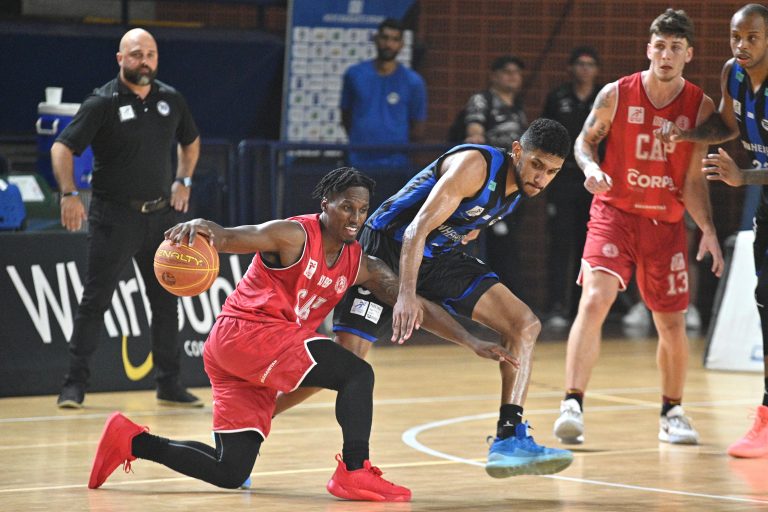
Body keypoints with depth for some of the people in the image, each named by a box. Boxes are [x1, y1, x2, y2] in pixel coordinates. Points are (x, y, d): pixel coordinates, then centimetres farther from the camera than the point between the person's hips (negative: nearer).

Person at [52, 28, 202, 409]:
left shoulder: (171, 100, 7)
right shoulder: (103, 103, -9)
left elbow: (190, 141, 26)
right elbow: (62, 148, -13)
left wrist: (183, 181, 14)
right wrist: (70, 194, -24)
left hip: (161, 214, 5)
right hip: (114, 216, -5)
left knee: (166, 301, 8)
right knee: (95, 300, -5)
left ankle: (169, 384, 17)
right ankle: (75, 384, 0)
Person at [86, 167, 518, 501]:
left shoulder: (361, 266, 12)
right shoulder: (293, 236, -8)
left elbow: (418, 305, 9)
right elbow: (227, 238, -19)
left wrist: (472, 343, 1)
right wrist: (200, 226, -43)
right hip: (247, 333, -8)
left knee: (231, 473, 3)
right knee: (357, 373, -18)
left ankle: (132, 441, 12)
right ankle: (354, 473, -21)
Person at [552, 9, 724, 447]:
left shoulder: (700, 107, -4)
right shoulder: (616, 95, -8)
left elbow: (694, 181, -2)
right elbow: (585, 140, 7)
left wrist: (708, 230, -13)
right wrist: (590, 167, -15)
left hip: (667, 223, 2)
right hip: (615, 213, -2)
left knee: (673, 325, 9)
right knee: (595, 300, -22)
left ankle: (672, 412, 30)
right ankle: (573, 405, -25)